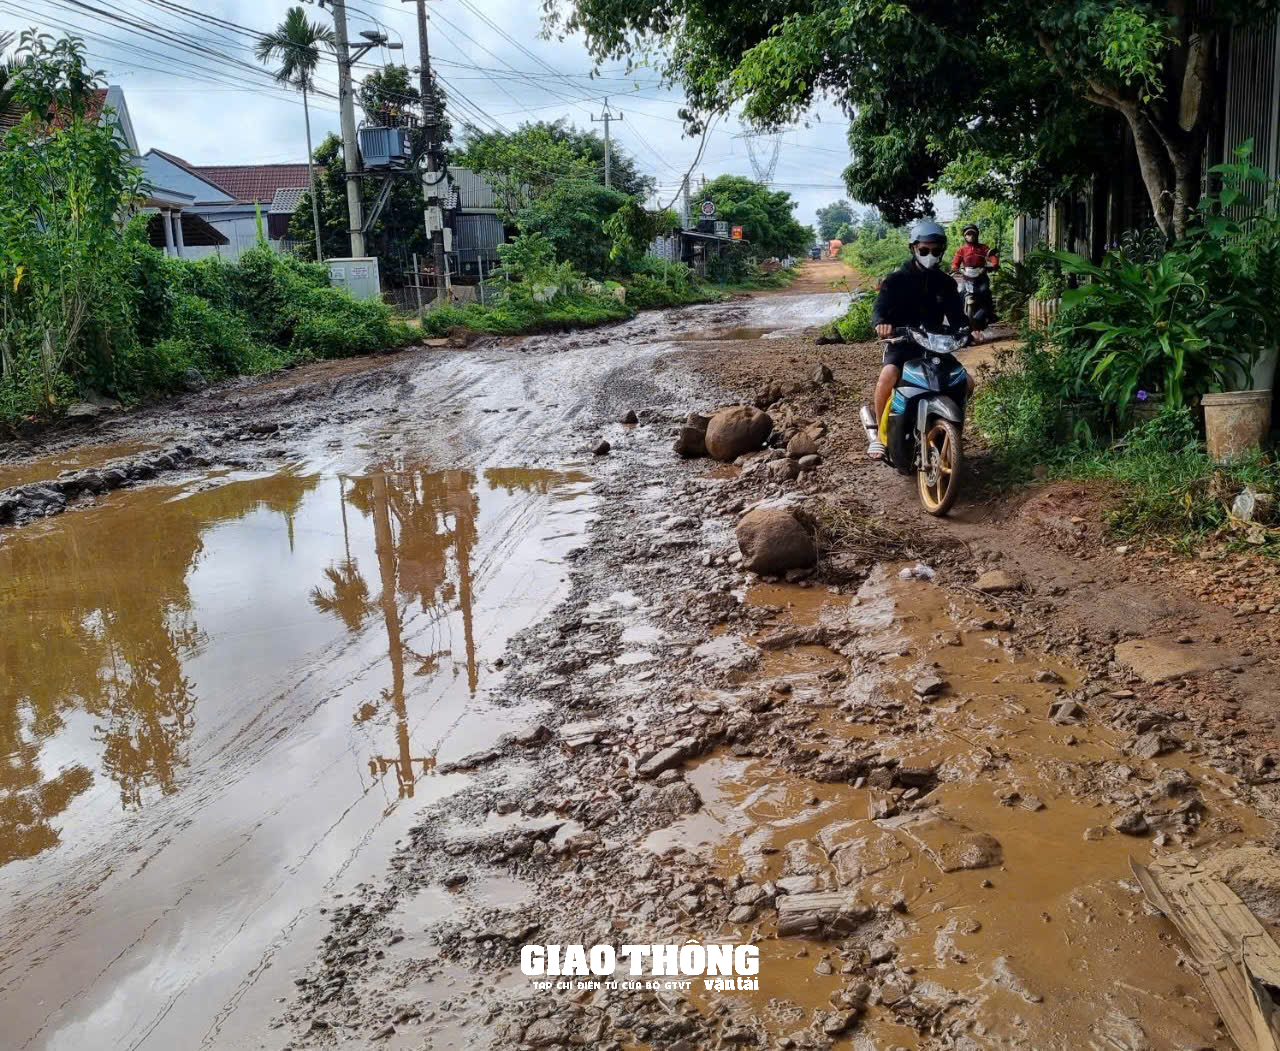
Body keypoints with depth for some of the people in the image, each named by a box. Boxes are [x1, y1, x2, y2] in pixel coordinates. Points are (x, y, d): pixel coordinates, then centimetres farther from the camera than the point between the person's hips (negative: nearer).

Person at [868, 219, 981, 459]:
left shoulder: (945, 283, 11)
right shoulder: (896, 280, -2)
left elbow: (956, 315, 7)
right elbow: (880, 308, -14)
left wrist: (969, 330, -16)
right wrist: (881, 323, -38)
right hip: (902, 344, -4)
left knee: (967, 381, -11)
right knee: (888, 376, -35)